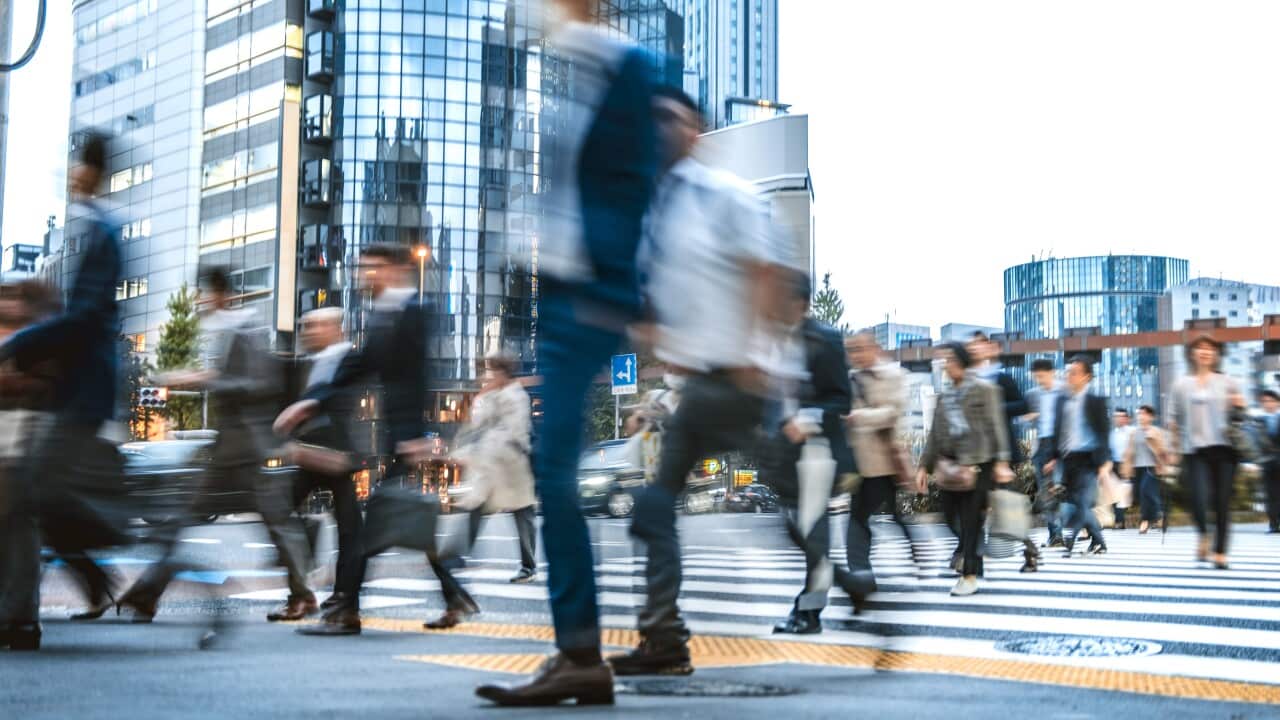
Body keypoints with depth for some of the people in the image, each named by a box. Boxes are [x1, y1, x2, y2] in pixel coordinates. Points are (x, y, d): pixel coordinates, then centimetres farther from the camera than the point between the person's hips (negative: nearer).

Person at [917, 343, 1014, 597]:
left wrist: (1002, 462, -14)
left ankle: (970, 575, 0)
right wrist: (925, 466, 14)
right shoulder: (945, 394, 15)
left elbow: (996, 426, -7)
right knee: (954, 516, 3)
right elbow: (935, 433, 18)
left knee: (971, 519, -5)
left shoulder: (984, 389, -2)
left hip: (979, 463, -6)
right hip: (951, 464, 6)